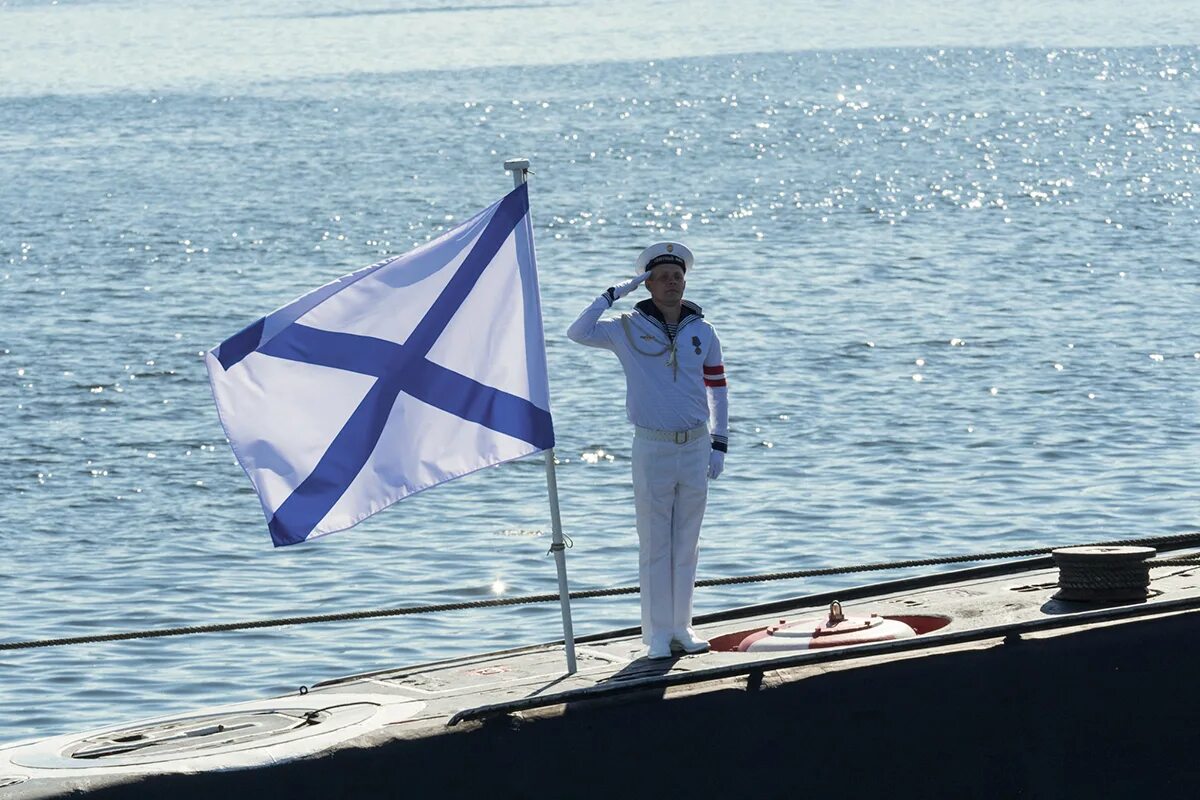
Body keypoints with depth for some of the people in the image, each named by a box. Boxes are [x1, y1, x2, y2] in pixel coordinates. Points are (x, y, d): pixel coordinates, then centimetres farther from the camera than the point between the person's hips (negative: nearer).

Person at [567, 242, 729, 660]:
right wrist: (614, 293, -15)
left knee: (687, 545, 10)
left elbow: (718, 389, 11)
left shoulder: (702, 332, 5)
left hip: (695, 445, 3)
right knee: (655, 546, 1)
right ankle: (658, 633, 7)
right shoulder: (628, 329, -2)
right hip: (652, 448, -3)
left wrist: (719, 445, 6)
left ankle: (681, 627, 18)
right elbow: (578, 333, -16)